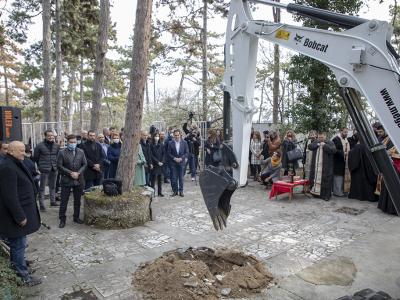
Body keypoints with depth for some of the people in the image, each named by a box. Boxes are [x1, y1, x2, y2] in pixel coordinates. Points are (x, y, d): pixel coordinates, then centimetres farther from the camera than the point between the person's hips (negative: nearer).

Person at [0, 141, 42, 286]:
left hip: (20, 211, 10)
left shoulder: (14, 164, 11)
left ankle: (17, 264, 37)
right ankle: (23, 275, 14)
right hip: (15, 215, -10)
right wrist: (20, 216, -22)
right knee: (18, 245, 2)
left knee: (17, 243, 22)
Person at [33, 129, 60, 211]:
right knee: (42, 187, 1)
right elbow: (35, 157, 0)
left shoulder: (56, 146, 6)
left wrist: (56, 164, 9)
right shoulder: (40, 146, -8)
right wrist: (40, 166, 3)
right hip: (44, 170, -5)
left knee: (53, 186, 16)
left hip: (54, 170, 5)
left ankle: (53, 201, 29)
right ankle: (42, 205, 6)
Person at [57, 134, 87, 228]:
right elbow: (60, 166, -7)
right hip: (66, 180, -3)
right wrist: (70, 173, -15)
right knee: (64, 201, 3)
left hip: (79, 180, 3)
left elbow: (84, 164, 5)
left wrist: (78, 173, -10)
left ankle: (76, 217, 25)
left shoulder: (81, 152, 5)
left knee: (77, 200, 12)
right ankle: (62, 219, 15)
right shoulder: (62, 153, -4)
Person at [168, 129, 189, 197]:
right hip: (173, 163, 0)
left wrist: (181, 158, -11)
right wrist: (174, 158, -12)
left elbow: (187, 152, 1)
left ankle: (181, 191, 15)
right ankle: (175, 191, 14)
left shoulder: (184, 142, 0)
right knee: (174, 178, 2)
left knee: (181, 178, 6)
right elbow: (169, 153, 2)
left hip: (181, 162, 0)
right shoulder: (171, 143, -1)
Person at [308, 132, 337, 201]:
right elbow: (309, 146, 4)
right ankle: (316, 192, 16)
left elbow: (333, 150, -13)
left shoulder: (330, 143, 2)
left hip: (326, 167, -4)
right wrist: (317, 144, -9)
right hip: (315, 166, 4)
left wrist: (324, 145, -16)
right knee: (316, 179, 6)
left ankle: (326, 195, 2)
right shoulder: (316, 142, 16)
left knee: (325, 180, -4)